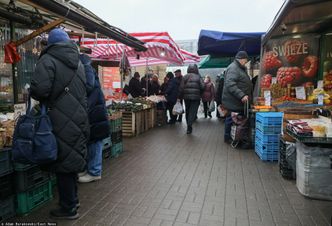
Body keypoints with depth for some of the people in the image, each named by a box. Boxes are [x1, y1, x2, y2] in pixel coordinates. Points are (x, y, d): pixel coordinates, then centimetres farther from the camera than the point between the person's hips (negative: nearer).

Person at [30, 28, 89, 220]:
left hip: (62, 122, -7)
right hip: (79, 119, 7)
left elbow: (39, 89, -20)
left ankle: (68, 209, 15)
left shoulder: (48, 60, -9)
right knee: (73, 160, 18)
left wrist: (42, 99, 0)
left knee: (63, 163, 3)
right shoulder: (78, 62, 14)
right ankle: (73, 200, 32)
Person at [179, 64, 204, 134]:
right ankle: (189, 125, -18)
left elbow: (181, 88, -1)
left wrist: (181, 96, 7)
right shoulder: (198, 77, -2)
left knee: (187, 111, 15)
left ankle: (189, 125, 24)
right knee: (193, 111, -3)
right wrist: (199, 92, 10)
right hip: (196, 97, -2)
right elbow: (202, 87, -9)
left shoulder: (185, 76, 3)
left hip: (186, 97, 3)